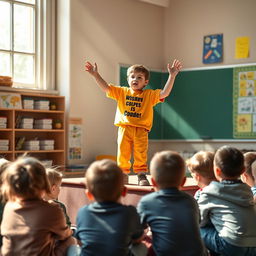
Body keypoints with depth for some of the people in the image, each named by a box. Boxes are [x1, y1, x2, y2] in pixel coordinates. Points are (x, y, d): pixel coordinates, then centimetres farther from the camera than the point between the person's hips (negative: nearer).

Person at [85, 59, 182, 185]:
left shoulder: (149, 94, 6)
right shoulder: (122, 92, 11)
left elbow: (164, 93, -6)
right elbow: (106, 88, 9)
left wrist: (172, 76, -15)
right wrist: (95, 75, 0)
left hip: (141, 130, -1)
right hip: (124, 128, 1)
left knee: (140, 154, -3)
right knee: (123, 154, 2)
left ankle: (142, 175, 9)